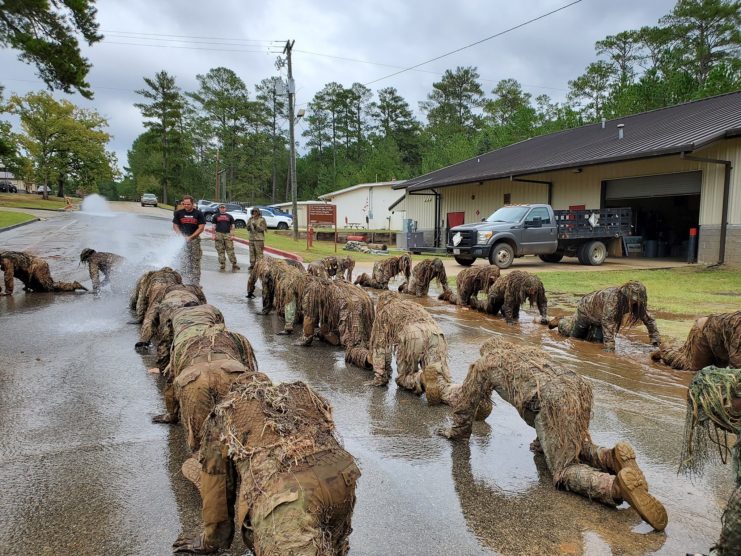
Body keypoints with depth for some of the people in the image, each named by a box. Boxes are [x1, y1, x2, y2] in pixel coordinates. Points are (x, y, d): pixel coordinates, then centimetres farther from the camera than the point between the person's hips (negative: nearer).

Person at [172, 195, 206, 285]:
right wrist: (181, 236, -9)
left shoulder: (199, 214, 0)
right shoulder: (178, 213, 4)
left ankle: (196, 283, 4)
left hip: (195, 239, -1)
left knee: (196, 261, 0)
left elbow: (201, 228, -3)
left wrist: (190, 237, -12)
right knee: (184, 262, -1)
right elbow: (175, 226, 7)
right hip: (182, 239, 1)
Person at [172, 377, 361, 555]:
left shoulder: (223, 413, 24)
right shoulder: (304, 393, 32)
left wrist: (212, 541, 43)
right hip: (341, 478, 5)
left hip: (284, 493, -4)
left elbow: (216, 480, 28)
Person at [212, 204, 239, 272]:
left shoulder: (230, 216, 12)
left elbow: (232, 226, 10)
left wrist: (232, 235, 0)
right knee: (220, 251, 2)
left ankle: (234, 265, -4)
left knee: (230, 250, -6)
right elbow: (214, 226, 11)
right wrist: (214, 235, 1)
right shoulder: (216, 217, 12)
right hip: (218, 235, 1)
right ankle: (222, 265, 8)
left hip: (228, 234, -1)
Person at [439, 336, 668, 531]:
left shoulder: (484, 364, 25)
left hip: (550, 400, -6)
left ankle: (618, 485, -27)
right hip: (578, 387, 6)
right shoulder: (534, 352, 40)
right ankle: (613, 456, -3)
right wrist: (544, 440, 52)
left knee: (565, 468, -1)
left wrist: (458, 431, 48)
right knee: (579, 449, 25)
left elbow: (466, 401, 30)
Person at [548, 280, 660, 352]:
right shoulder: (613, 297, -46)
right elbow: (607, 322, -47)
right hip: (586, 307, -5)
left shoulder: (638, 302, -25)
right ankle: (561, 322, 40)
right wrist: (610, 348, -49)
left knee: (598, 338, 0)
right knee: (574, 334, 12)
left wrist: (656, 340, -17)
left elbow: (648, 318, -14)